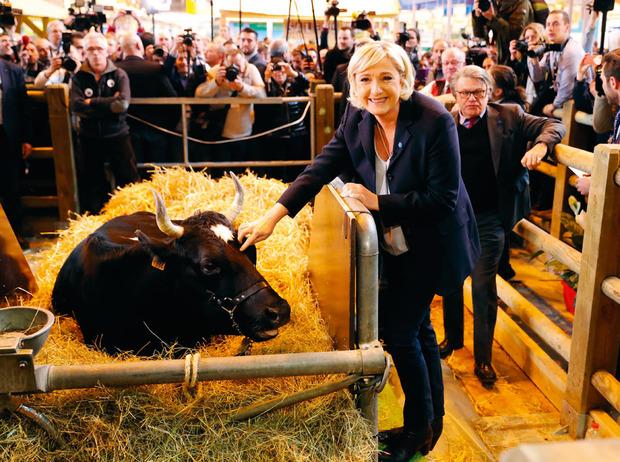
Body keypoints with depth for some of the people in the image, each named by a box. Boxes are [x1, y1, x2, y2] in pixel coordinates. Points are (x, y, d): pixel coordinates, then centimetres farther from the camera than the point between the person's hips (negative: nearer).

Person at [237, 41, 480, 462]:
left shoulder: (434, 121, -25)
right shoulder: (357, 119, -7)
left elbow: (443, 199, -25)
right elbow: (321, 168, -12)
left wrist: (377, 202, -27)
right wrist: (274, 214, -23)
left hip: (429, 246, -6)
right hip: (392, 244, 6)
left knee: (400, 329, -3)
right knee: (417, 328, 17)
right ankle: (432, 420, 37)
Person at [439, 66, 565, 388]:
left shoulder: (509, 117, -1)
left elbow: (553, 125, 1)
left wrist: (540, 146, -20)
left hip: (488, 219, -2)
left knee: (483, 286, -2)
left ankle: (483, 359, 13)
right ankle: (452, 337, 39)